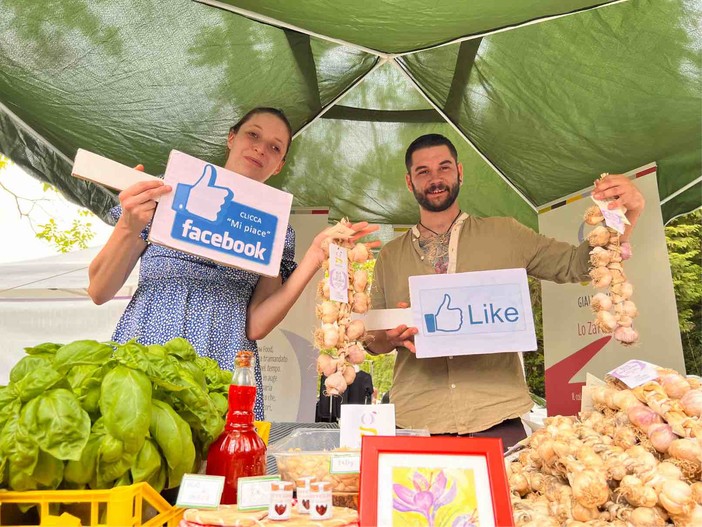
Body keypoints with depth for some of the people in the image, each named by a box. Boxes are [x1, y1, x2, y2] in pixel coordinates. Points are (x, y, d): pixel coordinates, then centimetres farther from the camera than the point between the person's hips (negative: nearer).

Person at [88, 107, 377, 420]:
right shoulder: (166, 195, 6)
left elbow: (255, 325, -3)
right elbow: (99, 292, 3)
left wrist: (315, 256, -9)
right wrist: (129, 227, -14)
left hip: (225, 370, 1)